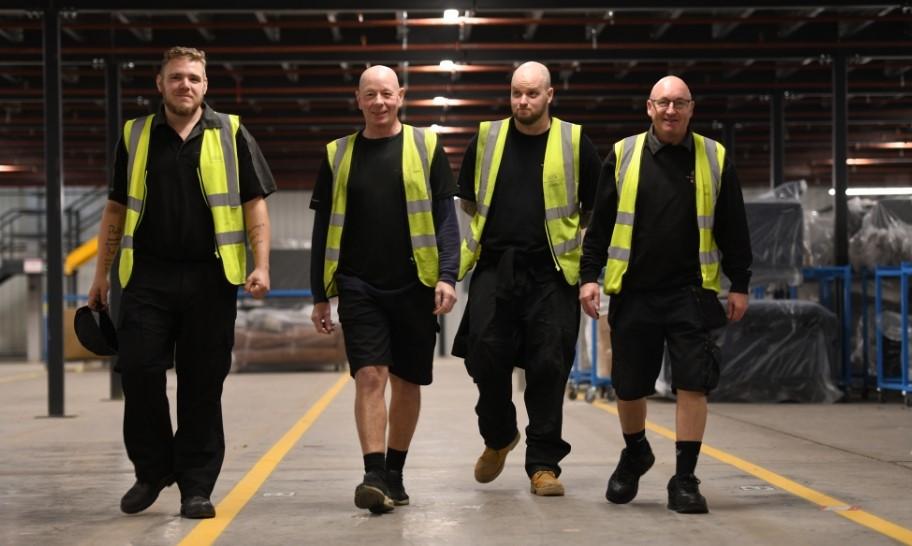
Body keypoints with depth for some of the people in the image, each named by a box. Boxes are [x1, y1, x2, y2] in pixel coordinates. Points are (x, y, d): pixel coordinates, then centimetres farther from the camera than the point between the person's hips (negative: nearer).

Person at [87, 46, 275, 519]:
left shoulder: (231, 134, 7)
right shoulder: (135, 136, 12)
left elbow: (255, 204, 4)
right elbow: (116, 209, 16)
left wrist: (261, 265, -7)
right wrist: (101, 274, 13)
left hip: (210, 279, -1)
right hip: (147, 278, 1)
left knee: (203, 385, 1)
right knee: (138, 372, -5)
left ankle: (196, 487, 10)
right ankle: (152, 470, 15)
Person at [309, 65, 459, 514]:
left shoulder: (426, 147, 4)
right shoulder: (338, 155, 8)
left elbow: (445, 219, 1)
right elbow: (324, 229, 10)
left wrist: (447, 277, -10)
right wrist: (319, 296, 8)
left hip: (414, 286, 0)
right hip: (359, 287, 0)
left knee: (406, 382, 8)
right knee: (370, 376, -12)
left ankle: (394, 473, 22)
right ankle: (374, 477, -15)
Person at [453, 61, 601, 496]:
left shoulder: (574, 143, 3)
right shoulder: (486, 139, 9)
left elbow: (597, 211, 11)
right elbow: (468, 201, 21)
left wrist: (559, 228, 6)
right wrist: (502, 227, 12)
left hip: (550, 272, -2)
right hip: (494, 268, 2)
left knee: (548, 366, -2)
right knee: (485, 355, -4)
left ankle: (543, 464, 8)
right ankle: (499, 436, 23)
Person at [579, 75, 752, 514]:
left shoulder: (714, 158, 5)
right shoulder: (623, 155, 4)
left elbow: (733, 229, 8)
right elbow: (599, 224, 6)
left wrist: (739, 285, 5)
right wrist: (590, 275, -1)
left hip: (691, 292, 0)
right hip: (633, 292, 1)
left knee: (692, 382, -6)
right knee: (629, 386, 8)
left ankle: (684, 479, 3)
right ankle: (635, 454, 36)